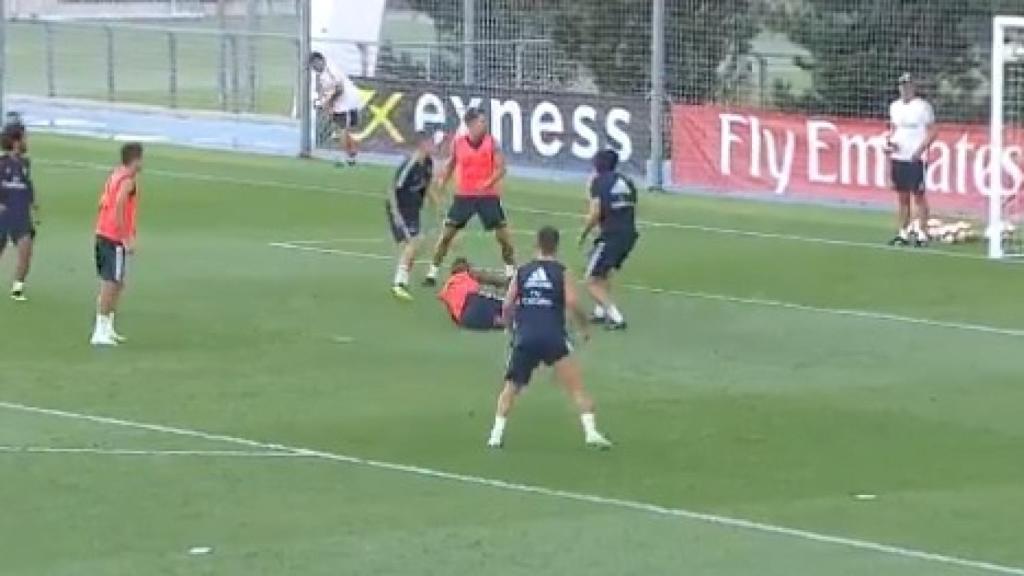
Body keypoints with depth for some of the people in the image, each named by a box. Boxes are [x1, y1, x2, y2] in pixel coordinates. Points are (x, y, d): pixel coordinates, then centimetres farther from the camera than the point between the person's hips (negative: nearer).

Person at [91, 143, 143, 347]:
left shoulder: (115, 175, 13)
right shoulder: (128, 180, -13)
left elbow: (103, 204, 16)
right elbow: (118, 209, -23)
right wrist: (127, 239, -21)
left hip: (103, 235, 9)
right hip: (115, 238, -9)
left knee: (117, 284, 17)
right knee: (110, 285, -7)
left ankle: (107, 329, 20)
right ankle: (100, 332, -7)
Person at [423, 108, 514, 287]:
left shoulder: (491, 143, -6)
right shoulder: (457, 143, -2)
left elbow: (501, 168, -10)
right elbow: (450, 165, 13)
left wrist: (489, 183, -27)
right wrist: (442, 180, -3)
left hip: (488, 195, -1)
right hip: (464, 195, 1)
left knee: (503, 234, 0)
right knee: (447, 233, 0)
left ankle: (511, 272, 16)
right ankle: (432, 273, 10)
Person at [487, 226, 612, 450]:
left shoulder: (521, 273, 11)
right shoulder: (562, 273, 4)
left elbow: (507, 307, 7)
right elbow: (572, 304, -8)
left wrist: (510, 326, 26)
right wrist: (584, 326, 8)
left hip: (525, 338, 2)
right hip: (553, 337, -2)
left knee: (512, 387, 18)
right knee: (577, 387, 1)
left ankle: (497, 434, 11)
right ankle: (590, 431, -10)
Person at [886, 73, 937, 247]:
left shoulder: (923, 107, -6)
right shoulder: (895, 106, 12)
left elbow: (932, 131, -7)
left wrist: (920, 149, -17)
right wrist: (890, 141, 2)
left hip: (916, 159, -6)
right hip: (898, 157, 6)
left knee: (918, 196, -5)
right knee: (902, 197, 9)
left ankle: (922, 234, -3)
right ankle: (903, 233, 13)